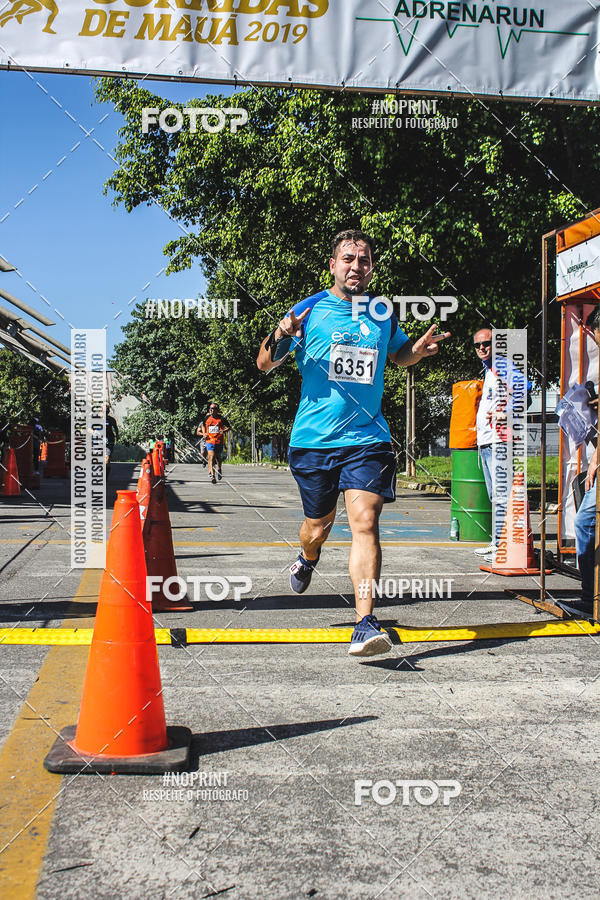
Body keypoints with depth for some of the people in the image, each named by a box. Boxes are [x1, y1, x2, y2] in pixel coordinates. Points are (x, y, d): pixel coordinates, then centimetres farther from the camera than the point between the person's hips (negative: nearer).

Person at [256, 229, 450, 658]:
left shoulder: (383, 315, 9)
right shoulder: (309, 310, 1)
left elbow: (399, 354, 30)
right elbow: (264, 365, 4)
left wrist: (419, 349, 6)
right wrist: (280, 339, -18)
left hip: (367, 437, 0)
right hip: (313, 438, 0)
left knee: (365, 522, -16)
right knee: (318, 525, 14)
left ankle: (366, 623, -17)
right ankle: (307, 559, 51)